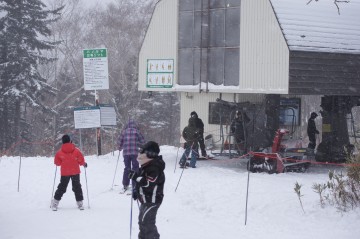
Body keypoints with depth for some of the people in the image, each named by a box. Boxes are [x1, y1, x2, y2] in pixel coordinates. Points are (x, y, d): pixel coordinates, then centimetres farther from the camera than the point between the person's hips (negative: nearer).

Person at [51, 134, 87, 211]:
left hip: (64, 173, 0)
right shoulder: (76, 150, -10)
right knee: (77, 187, 12)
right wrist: (84, 164, 14)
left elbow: (57, 163, 0)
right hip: (75, 172, 0)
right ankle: (80, 203, 8)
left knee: (62, 188, 12)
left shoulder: (60, 152, -8)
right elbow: (81, 161, -7)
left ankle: (55, 203, 8)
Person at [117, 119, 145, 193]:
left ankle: (125, 185, 12)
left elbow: (119, 142, 8)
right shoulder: (137, 131, -1)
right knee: (135, 168, 4)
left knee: (127, 168, 13)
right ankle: (135, 186, 1)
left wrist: (120, 148, 28)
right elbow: (142, 141, 0)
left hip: (126, 153, 2)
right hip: (135, 153, -2)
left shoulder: (124, 132, 5)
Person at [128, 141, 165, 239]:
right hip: (145, 199, 11)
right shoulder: (146, 166, 11)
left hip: (152, 200, -11)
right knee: (142, 221, 21)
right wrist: (136, 190, 16)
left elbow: (149, 183, -32)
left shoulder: (154, 169, -23)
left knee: (146, 221, -11)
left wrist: (136, 177, -31)